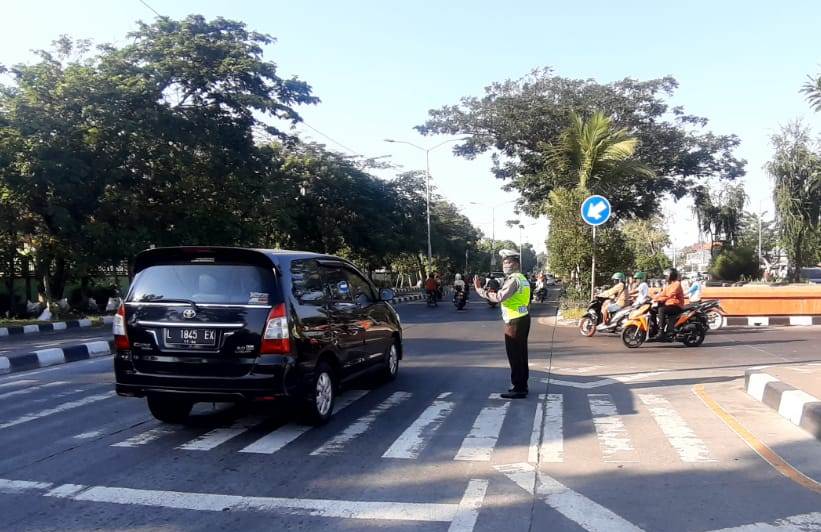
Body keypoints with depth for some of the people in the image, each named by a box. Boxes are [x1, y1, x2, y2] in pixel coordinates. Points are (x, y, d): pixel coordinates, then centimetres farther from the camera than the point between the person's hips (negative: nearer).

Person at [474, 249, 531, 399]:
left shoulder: (513, 280, -18)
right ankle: (522, 385, 26)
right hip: (523, 319, 11)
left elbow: (499, 297, -29)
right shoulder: (521, 278, 16)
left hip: (515, 322, -11)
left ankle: (518, 389, 1)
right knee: (521, 354, 17)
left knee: (515, 356, -4)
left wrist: (480, 291, -21)